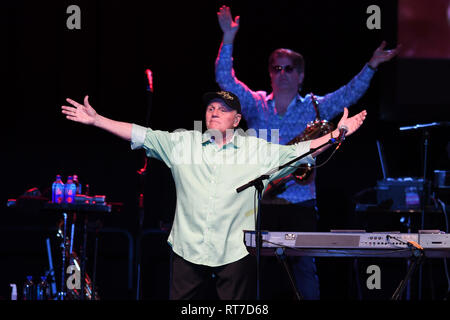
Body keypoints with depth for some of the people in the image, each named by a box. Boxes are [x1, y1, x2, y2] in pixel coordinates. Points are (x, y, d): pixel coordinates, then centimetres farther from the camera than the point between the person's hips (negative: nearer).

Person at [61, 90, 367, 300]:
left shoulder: (258, 149, 5)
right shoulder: (182, 142, 8)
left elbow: (299, 151, 2)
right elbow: (142, 135, 6)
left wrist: (338, 133, -8)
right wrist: (96, 120, 0)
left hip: (236, 252, -1)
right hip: (189, 248, 2)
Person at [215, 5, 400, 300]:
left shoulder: (313, 109, 8)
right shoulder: (256, 106, 9)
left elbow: (349, 94, -1)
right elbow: (225, 80, 2)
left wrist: (371, 67, -14)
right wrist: (229, 40, -8)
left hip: (300, 205, -1)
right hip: (261, 203, 1)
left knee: (305, 269, -2)